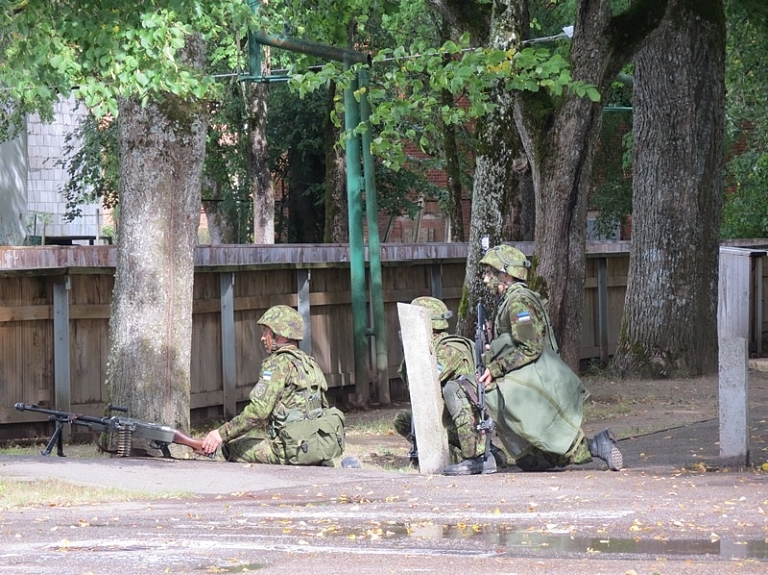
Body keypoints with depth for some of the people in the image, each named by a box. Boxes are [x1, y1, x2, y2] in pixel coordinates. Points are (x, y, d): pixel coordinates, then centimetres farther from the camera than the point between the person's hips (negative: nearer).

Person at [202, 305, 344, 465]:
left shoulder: (279, 362, -8)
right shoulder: (309, 362, 19)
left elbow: (259, 410, -17)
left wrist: (222, 433, -13)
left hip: (299, 448, -8)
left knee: (232, 448, 1)